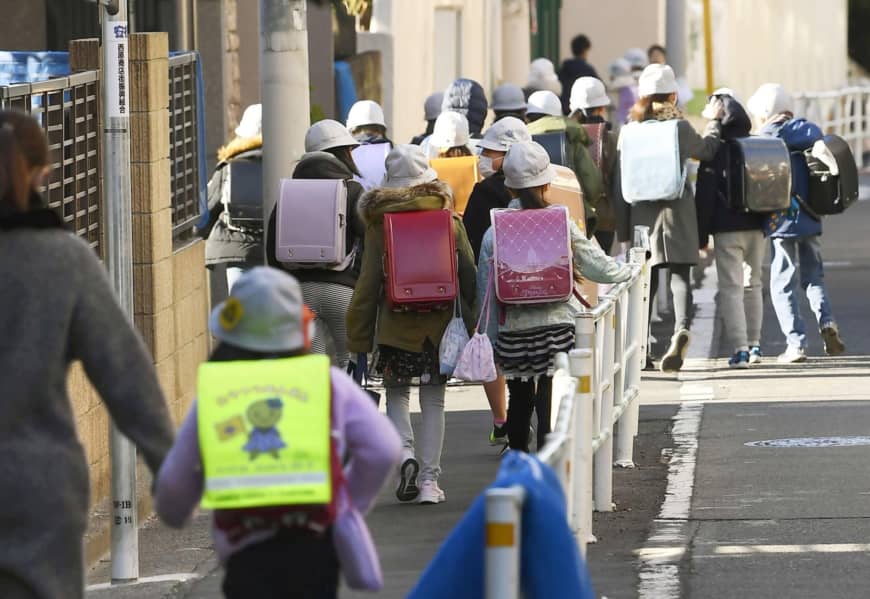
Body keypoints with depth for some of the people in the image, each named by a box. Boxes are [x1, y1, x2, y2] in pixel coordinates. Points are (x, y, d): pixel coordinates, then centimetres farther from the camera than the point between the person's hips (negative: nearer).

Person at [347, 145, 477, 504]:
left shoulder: (378, 225, -5)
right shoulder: (450, 221, 0)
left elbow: (368, 284, -3)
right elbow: (468, 275, 3)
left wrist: (359, 336, 3)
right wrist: (471, 324, 13)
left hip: (396, 326, -1)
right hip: (439, 324, 1)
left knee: (396, 396, 13)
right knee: (433, 402, 9)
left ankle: (405, 454, -12)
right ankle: (429, 480, 6)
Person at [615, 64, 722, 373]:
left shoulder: (629, 132, 1)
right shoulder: (681, 128, -4)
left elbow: (621, 182, 2)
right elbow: (707, 150, 17)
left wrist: (623, 228, 8)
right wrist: (715, 123, 36)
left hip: (641, 214, 2)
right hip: (676, 211, -2)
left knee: (646, 279, 12)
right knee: (680, 275, -4)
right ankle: (681, 327, -30)